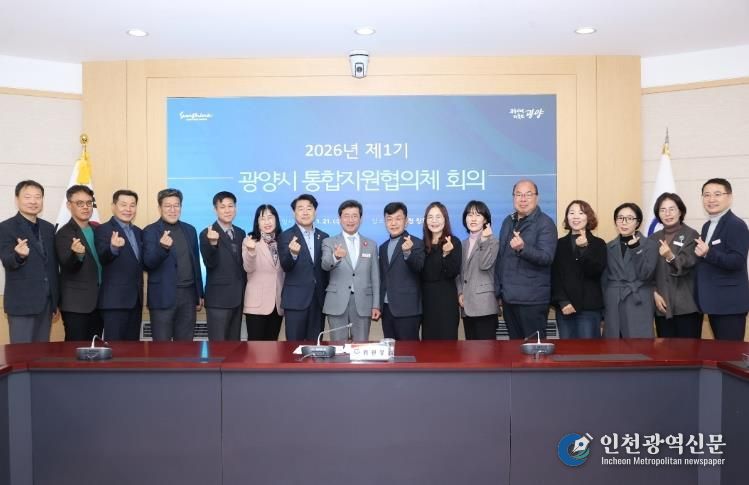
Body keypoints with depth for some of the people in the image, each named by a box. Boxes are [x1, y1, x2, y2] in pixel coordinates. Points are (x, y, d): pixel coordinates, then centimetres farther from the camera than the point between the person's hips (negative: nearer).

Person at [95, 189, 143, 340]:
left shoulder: (138, 232, 14)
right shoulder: (103, 229, -6)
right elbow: (103, 258, -22)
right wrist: (113, 247, -42)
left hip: (135, 299, 7)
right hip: (115, 299, -6)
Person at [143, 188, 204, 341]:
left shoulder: (190, 230, 10)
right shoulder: (150, 231, -4)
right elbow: (148, 263, -15)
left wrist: (199, 294, 14)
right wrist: (162, 247, -35)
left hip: (188, 294, 4)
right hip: (164, 296, -4)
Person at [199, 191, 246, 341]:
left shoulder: (240, 233, 10)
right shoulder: (207, 234, -8)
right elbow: (210, 264, -17)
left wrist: (245, 292, 12)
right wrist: (212, 243, -34)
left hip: (238, 297, 6)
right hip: (218, 298, -6)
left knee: (234, 343, 13)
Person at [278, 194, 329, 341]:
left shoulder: (323, 237, 9)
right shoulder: (286, 236, -3)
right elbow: (285, 266, -14)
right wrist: (293, 253, -35)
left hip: (319, 298, 4)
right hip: (296, 299, -4)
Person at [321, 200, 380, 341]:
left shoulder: (371, 245, 9)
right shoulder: (329, 242, 4)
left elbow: (375, 278, 9)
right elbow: (325, 265, -15)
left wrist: (376, 305, 3)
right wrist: (335, 257, -38)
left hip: (363, 304, 1)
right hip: (337, 303, -1)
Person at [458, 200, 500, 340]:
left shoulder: (492, 241, -1)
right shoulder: (464, 244, 18)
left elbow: (485, 265, -17)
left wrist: (484, 239, -15)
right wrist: (460, 293, 3)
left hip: (484, 304, -6)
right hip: (467, 305, 6)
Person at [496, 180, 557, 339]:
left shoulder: (545, 223, -8)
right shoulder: (508, 221, 12)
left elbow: (547, 257, -20)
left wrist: (523, 248, -37)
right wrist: (498, 289, 14)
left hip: (532, 299, -6)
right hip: (508, 296, 6)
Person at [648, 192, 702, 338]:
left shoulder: (691, 235, -3)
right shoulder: (653, 238, 10)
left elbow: (686, 266, -14)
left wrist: (670, 257, -34)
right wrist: (654, 293, -3)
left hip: (686, 306, -4)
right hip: (662, 306, 4)